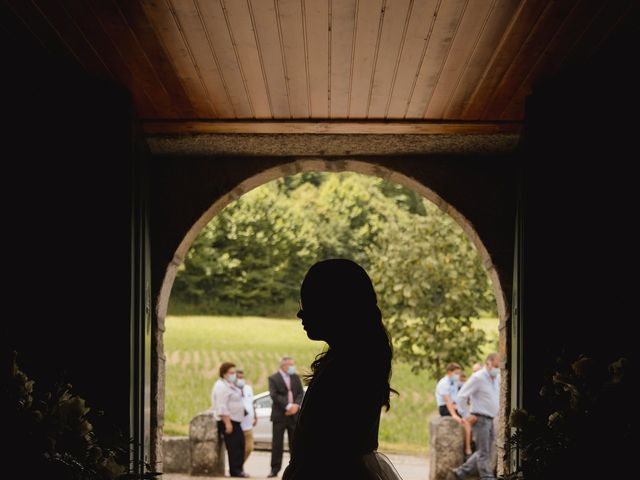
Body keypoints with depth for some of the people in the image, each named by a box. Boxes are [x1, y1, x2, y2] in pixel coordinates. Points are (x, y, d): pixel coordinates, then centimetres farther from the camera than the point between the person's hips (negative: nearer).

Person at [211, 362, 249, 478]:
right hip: (227, 420, -10)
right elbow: (222, 407, -22)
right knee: (233, 446, -9)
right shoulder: (221, 387, -15)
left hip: (235, 420, 10)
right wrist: (227, 423, -25)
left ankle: (238, 469, 15)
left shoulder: (230, 385, 18)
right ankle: (235, 470, -6)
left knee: (240, 445, 9)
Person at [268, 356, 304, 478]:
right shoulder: (273, 379, -2)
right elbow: (274, 395, -13)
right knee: (277, 443, -1)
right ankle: (275, 469, 4)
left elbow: (301, 393, 8)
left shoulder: (296, 378, 12)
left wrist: (296, 405, -11)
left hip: (294, 415, 4)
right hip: (279, 415, -4)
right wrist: (288, 406, -19)